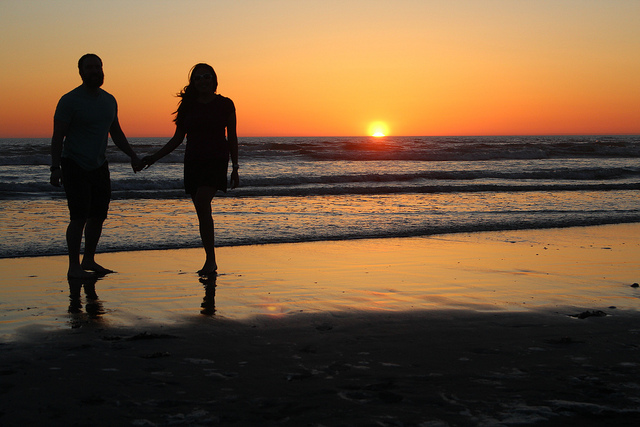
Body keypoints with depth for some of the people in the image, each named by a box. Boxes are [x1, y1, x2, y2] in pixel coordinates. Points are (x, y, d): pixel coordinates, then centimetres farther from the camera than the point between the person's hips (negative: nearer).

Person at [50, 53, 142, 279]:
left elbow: (116, 132, 21)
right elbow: (58, 136, -11)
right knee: (79, 216, -12)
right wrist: (55, 167, -20)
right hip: (74, 166, -6)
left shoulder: (109, 100, 10)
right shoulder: (70, 100, -9)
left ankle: (89, 260, 19)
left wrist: (132, 155, 12)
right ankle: (74, 266, -6)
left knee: (99, 214, 7)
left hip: (99, 166, 7)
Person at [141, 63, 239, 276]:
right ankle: (210, 262, 11)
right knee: (202, 212, 3)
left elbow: (232, 138, 6)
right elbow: (177, 138, 14)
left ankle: (210, 260, -21)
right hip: (193, 162, 4)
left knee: (202, 203, -23)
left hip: (216, 160, -4)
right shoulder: (188, 106, 10)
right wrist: (154, 157, 7)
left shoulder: (225, 105, 3)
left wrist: (235, 168, 3)